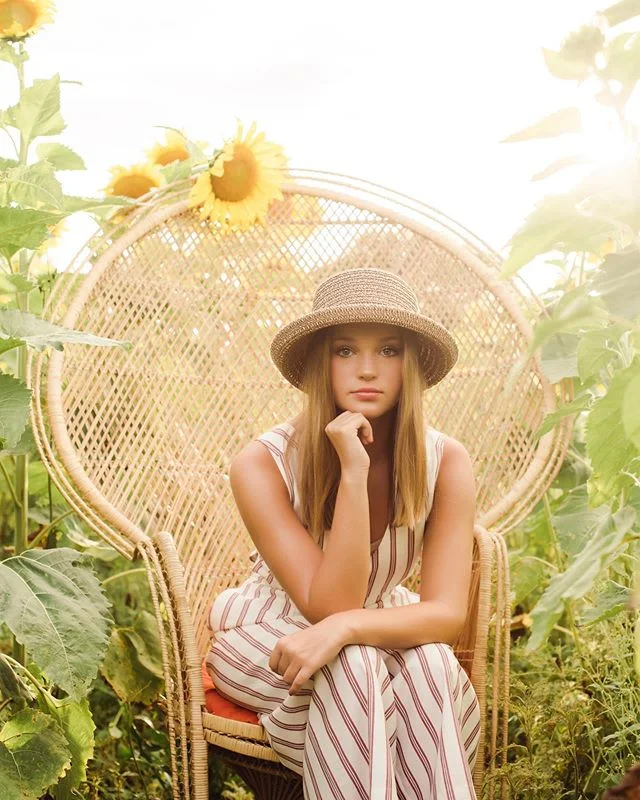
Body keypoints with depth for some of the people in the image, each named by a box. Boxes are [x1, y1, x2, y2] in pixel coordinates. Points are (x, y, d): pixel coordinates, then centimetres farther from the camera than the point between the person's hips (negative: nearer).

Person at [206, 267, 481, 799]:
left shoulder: (445, 462, -17)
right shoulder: (262, 463, -24)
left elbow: (448, 614, -23)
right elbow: (330, 606, -27)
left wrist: (345, 628, -42)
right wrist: (353, 473, -37)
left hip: (381, 639, 2)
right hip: (267, 637, -2)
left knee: (428, 662, -31)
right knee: (354, 666, -34)